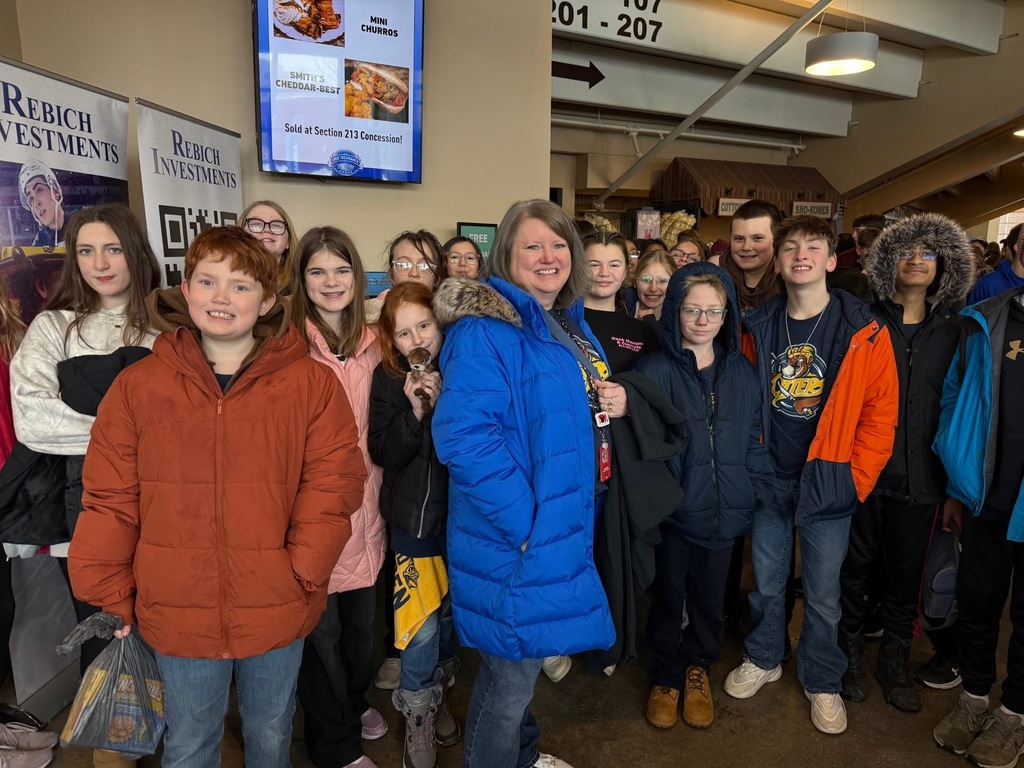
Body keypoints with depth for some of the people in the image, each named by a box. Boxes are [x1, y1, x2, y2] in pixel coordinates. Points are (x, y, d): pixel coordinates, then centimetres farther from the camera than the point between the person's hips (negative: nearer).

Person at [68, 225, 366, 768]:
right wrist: (109, 595, 0)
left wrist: (304, 568, -15)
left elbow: (334, 480, -9)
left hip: (277, 611, 0)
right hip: (177, 613, 1)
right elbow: (109, 500, 0)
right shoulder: (138, 386, -2)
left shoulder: (311, 383, -6)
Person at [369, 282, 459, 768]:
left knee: (451, 614, 15)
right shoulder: (388, 379, -4)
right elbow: (382, 453, -10)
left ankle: (438, 697, 39)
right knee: (421, 627, -1)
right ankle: (417, 722, 22)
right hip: (415, 517, -2)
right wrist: (415, 411, -22)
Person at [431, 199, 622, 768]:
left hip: (567, 524, 9)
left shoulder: (572, 325, 10)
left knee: (523, 658, 27)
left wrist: (614, 403, 0)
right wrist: (522, 518, -26)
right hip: (517, 535, -9)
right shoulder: (484, 331, -19)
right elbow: (464, 436, -28)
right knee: (512, 669, 9)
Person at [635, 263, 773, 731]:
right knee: (668, 596, 14)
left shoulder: (742, 373, 3)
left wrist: (758, 492, 1)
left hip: (724, 512, 3)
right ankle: (667, 675, 37)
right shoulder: (653, 372, -10)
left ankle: (698, 667, 44)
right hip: (671, 512, -3)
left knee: (710, 596, 19)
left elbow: (752, 440, 9)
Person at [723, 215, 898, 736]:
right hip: (769, 478, 2)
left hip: (827, 483, -2)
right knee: (766, 581, 17)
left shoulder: (865, 334, -8)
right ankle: (763, 659, 39)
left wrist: (854, 479, -7)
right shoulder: (759, 328, -1)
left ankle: (822, 681, 33)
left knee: (822, 592, 11)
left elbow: (881, 413, -6)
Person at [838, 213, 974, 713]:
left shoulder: (951, 330, 6)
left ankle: (895, 662, 33)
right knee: (854, 567, 10)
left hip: (919, 477, 2)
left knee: (905, 576, 14)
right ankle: (851, 654, 29)